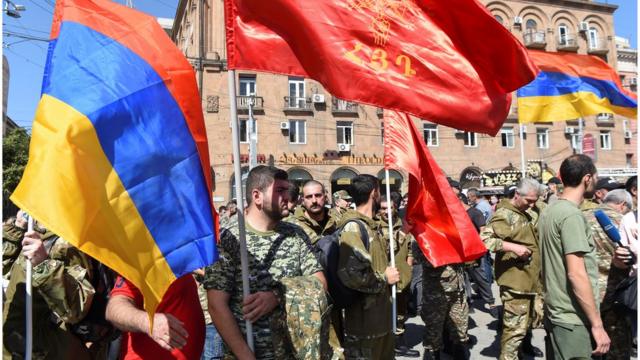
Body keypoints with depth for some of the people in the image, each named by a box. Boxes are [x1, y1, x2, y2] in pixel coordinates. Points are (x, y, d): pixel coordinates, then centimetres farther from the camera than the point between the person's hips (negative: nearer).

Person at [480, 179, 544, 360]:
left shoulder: (526, 213, 13)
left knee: (535, 315, 27)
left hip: (532, 278, 10)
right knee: (515, 326, -6)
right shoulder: (504, 214, -18)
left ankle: (525, 344, 50)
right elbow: (484, 239, -28)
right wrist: (512, 247, -30)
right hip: (515, 281, -10)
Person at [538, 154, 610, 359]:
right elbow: (576, 274, -23)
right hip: (574, 319, -9)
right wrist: (597, 324, -18)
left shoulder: (549, 211, 9)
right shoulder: (571, 215, -18)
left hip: (556, 312, 9)